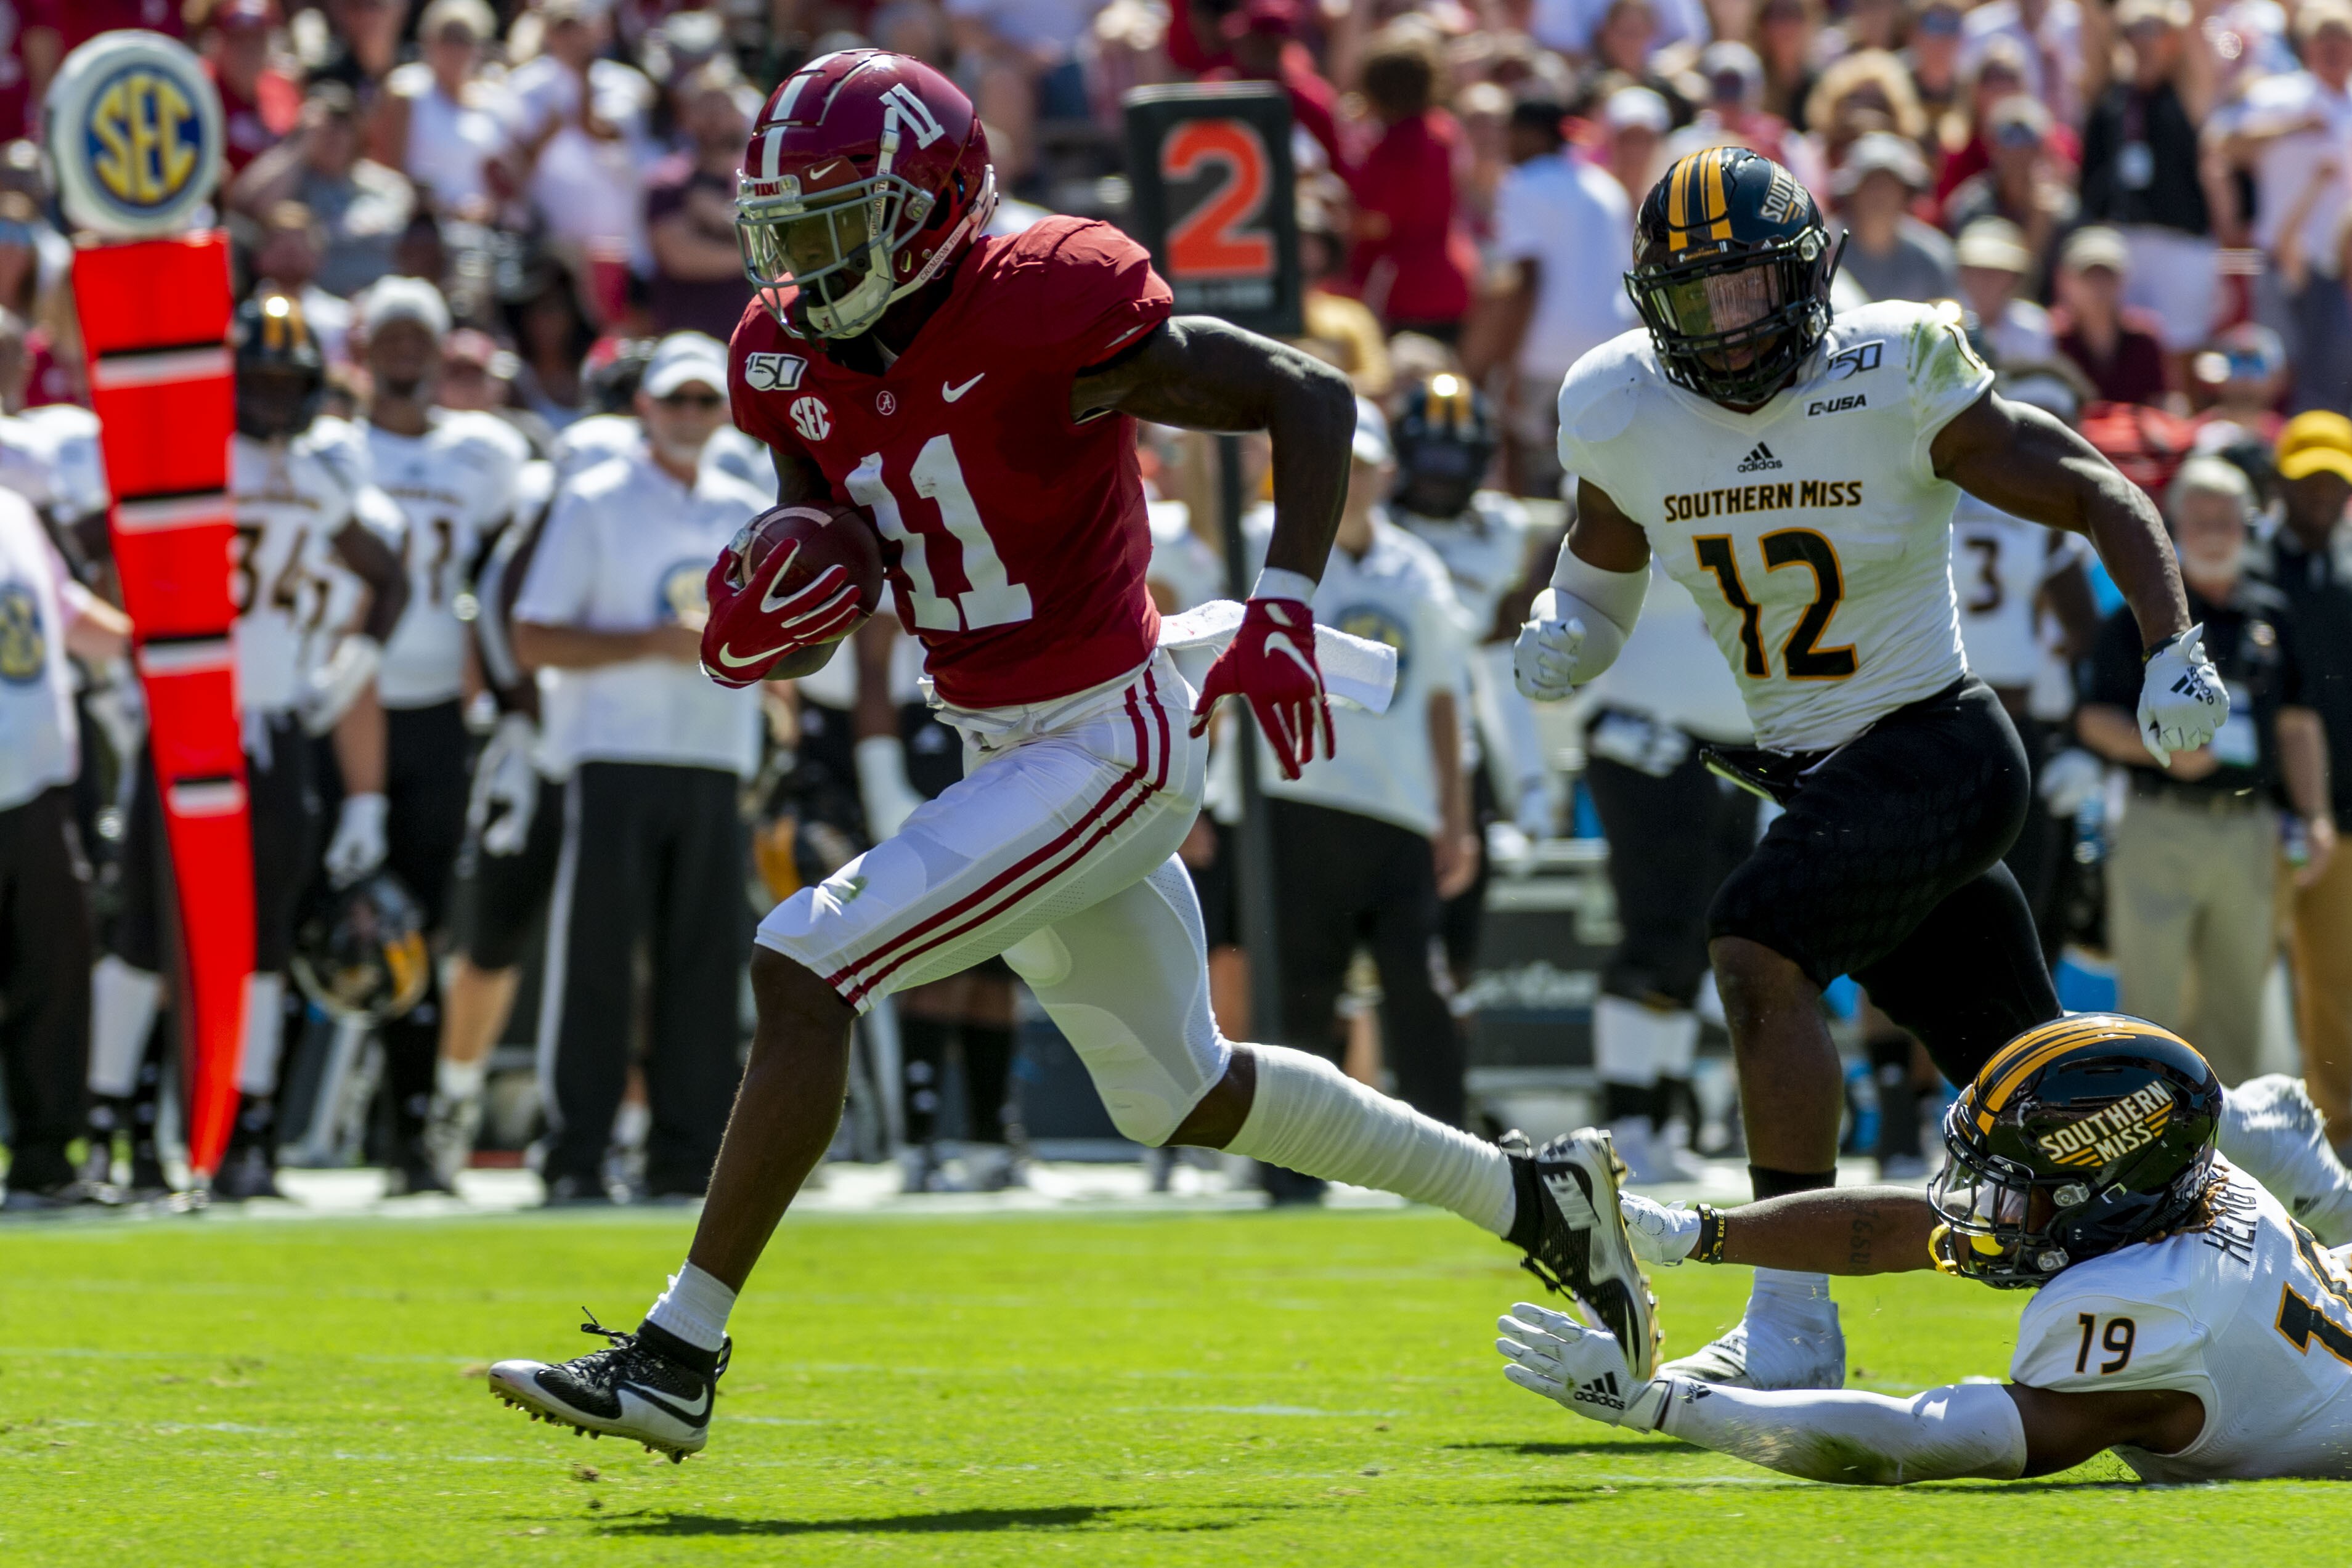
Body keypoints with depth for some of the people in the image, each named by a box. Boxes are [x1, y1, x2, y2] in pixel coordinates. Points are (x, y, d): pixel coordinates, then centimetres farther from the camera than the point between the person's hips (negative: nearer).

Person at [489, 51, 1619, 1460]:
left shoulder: (1044, 313, -22)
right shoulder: (799, 362, 1)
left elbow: (1312, 397, -15)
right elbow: (815, 635, 9)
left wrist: (1283, 619, -23)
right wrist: (755, 623, -15)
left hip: (1112, 746, -9)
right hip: (1007, 754, 9)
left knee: (807, 966, -19)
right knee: (1186, 1096, 22)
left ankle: (678, 1356, -15)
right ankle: (1529, 1198, 38)